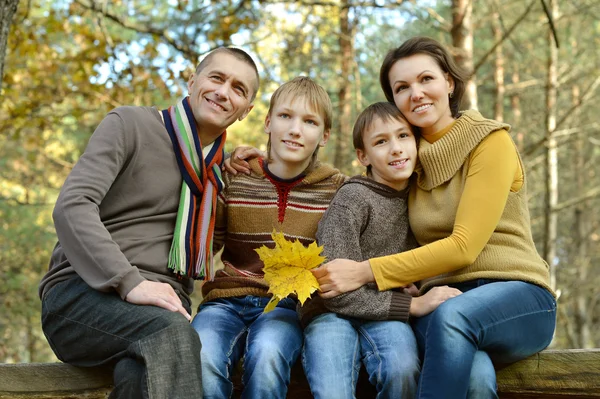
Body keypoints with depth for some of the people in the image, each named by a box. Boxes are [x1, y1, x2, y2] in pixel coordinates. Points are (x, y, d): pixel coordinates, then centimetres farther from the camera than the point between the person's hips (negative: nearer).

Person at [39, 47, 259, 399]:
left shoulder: (222, 169, 19)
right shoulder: (130, 125, 2)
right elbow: (72, 206, -12)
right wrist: (130, 283, -23)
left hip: (161, 306, 4)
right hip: (82, 292, -3)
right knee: (171, 333, -36)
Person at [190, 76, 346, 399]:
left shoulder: (335, 189, 5)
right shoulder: (233, 178, 4)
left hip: (289, 304, 0)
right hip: (228, 298, 1)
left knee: (266, 354, -35)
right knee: (201, 358, -32)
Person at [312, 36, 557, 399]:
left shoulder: (491, 141, -2)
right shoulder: (412, 159, 14)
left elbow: (464, 246, -12)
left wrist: (366, 272, -17)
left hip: (517, 296, -2)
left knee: (451, 315, -39)